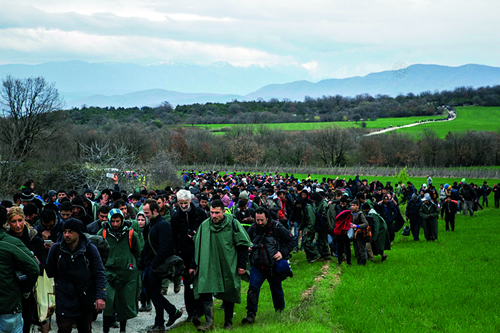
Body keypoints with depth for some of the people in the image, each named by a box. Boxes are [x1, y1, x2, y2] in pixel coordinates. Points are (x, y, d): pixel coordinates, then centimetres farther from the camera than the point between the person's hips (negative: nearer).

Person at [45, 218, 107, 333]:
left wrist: (101, 297, -12)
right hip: (64, 301, -1)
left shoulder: (90, 249, -5)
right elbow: (49, 273, 6)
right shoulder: (56, 249, -3)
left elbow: (100, 273, -4)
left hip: (85, 301, 1)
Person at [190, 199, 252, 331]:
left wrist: (242, 265, -6)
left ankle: (228, 323, 21)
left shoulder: (232, 224, -6)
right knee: (205, 292, -15)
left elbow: (243, 245, -2)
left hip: (228, 267, -2)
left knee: (228, 295, 7)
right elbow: (197, 246, 12)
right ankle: (209, 322, -14)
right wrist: (194, 266, 11)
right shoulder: (204, 225, 3)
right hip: (209, 267, 2)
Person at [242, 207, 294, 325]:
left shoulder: (277, 228, -12)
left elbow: (291, 240, -1)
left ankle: (280, 311, 37)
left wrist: (283, 253, -12)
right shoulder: (252, 229, -2)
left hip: (273, 266, -1)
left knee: (276, 289, 15)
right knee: (253, 288, -15)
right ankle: (251, 314, -11)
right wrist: (248, 248, -5)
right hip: (257, 266, 2)